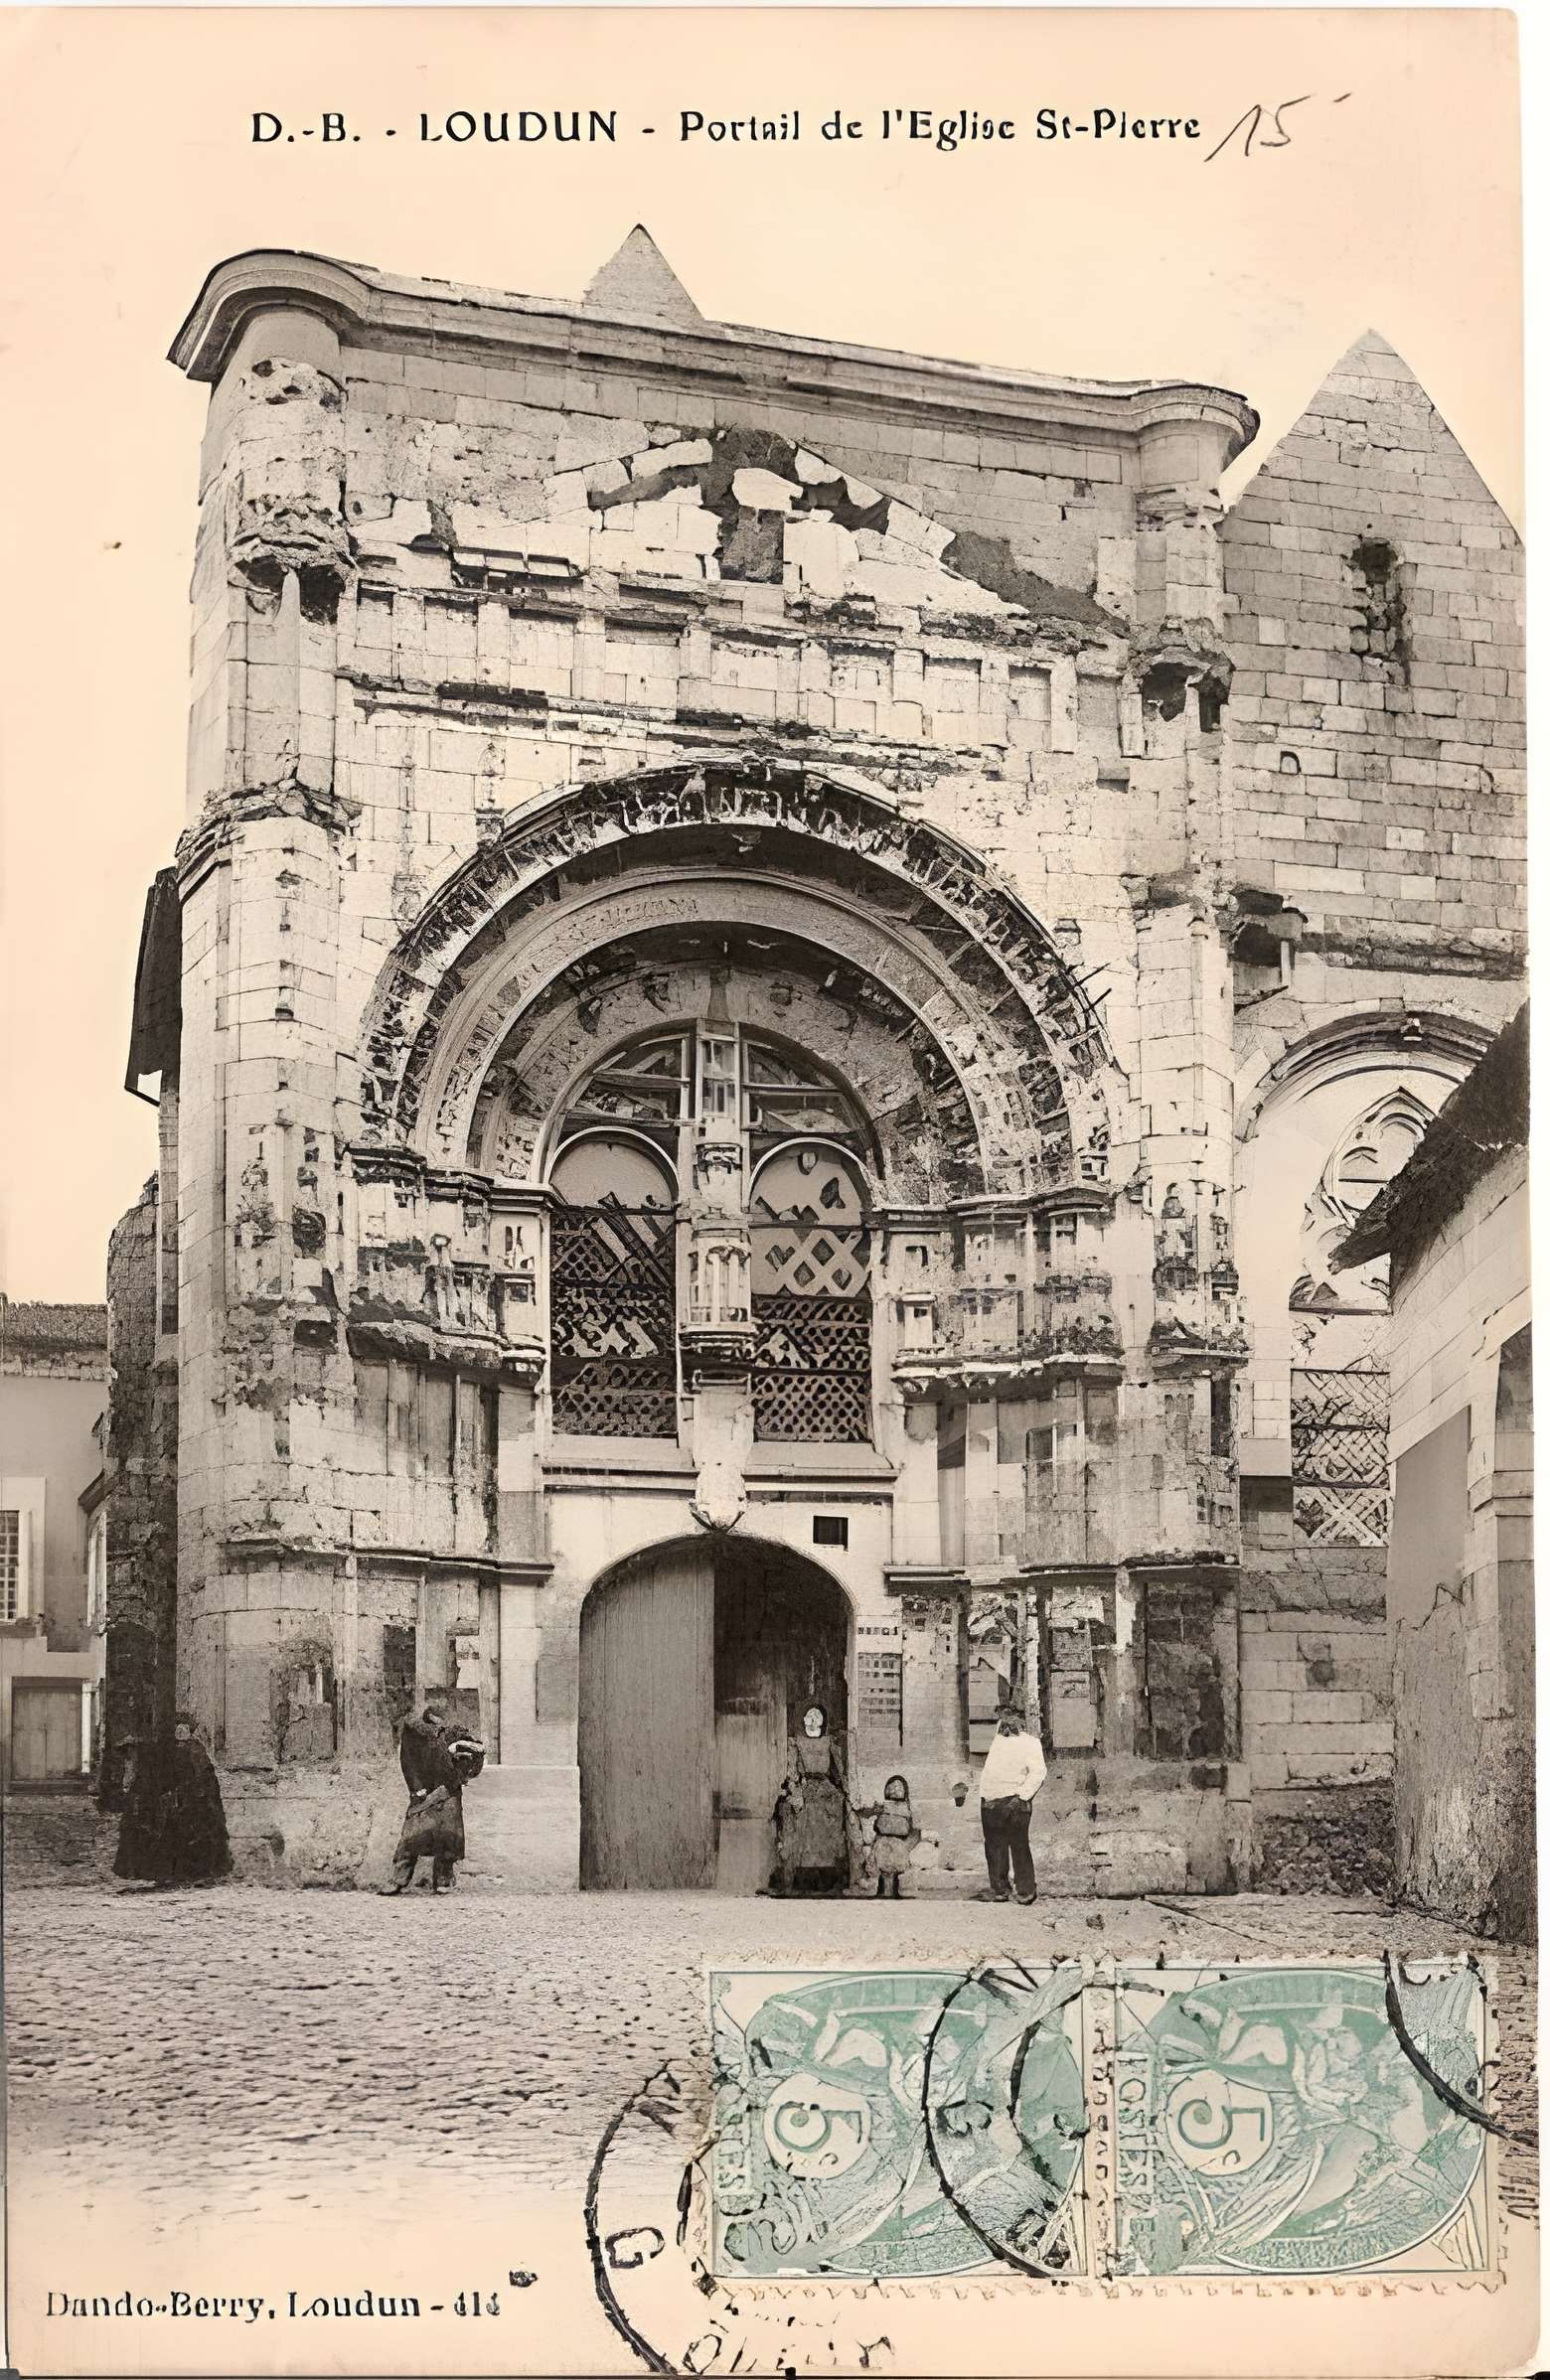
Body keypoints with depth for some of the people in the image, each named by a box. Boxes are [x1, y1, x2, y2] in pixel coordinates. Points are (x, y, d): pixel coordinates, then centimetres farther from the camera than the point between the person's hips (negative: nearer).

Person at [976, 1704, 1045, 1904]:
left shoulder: (1030, 1743, -2)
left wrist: (1021, 1796, -16)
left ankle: (1026, 1891, 1)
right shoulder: (999, 1741, 16)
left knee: (1019, 1847, -4)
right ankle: (999, 1890, 13)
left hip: (1014, 1803, -6)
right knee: (994, 1848, 7)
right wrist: (985, 1797, 12)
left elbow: (1038, 1773, -10)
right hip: (990, 1803, 6)